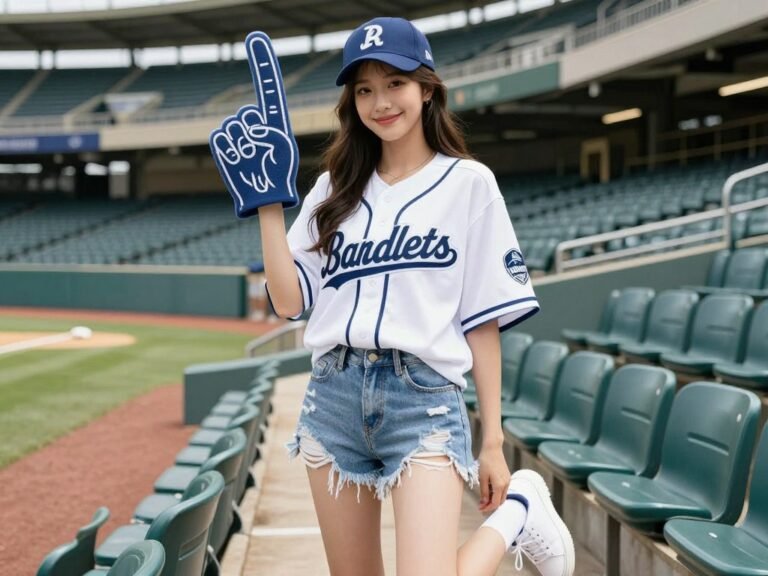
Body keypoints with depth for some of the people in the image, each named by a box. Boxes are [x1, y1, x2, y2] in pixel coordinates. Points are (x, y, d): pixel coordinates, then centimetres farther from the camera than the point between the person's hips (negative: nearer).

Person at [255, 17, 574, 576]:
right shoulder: (335, 187, 12)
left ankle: (515, 513, 12)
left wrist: (494, 441, -1)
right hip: (333, 399, 4)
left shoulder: (468, 182, 2)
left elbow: (484, 321, 1)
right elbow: (289, 301, 5)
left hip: (425, 401, -4)